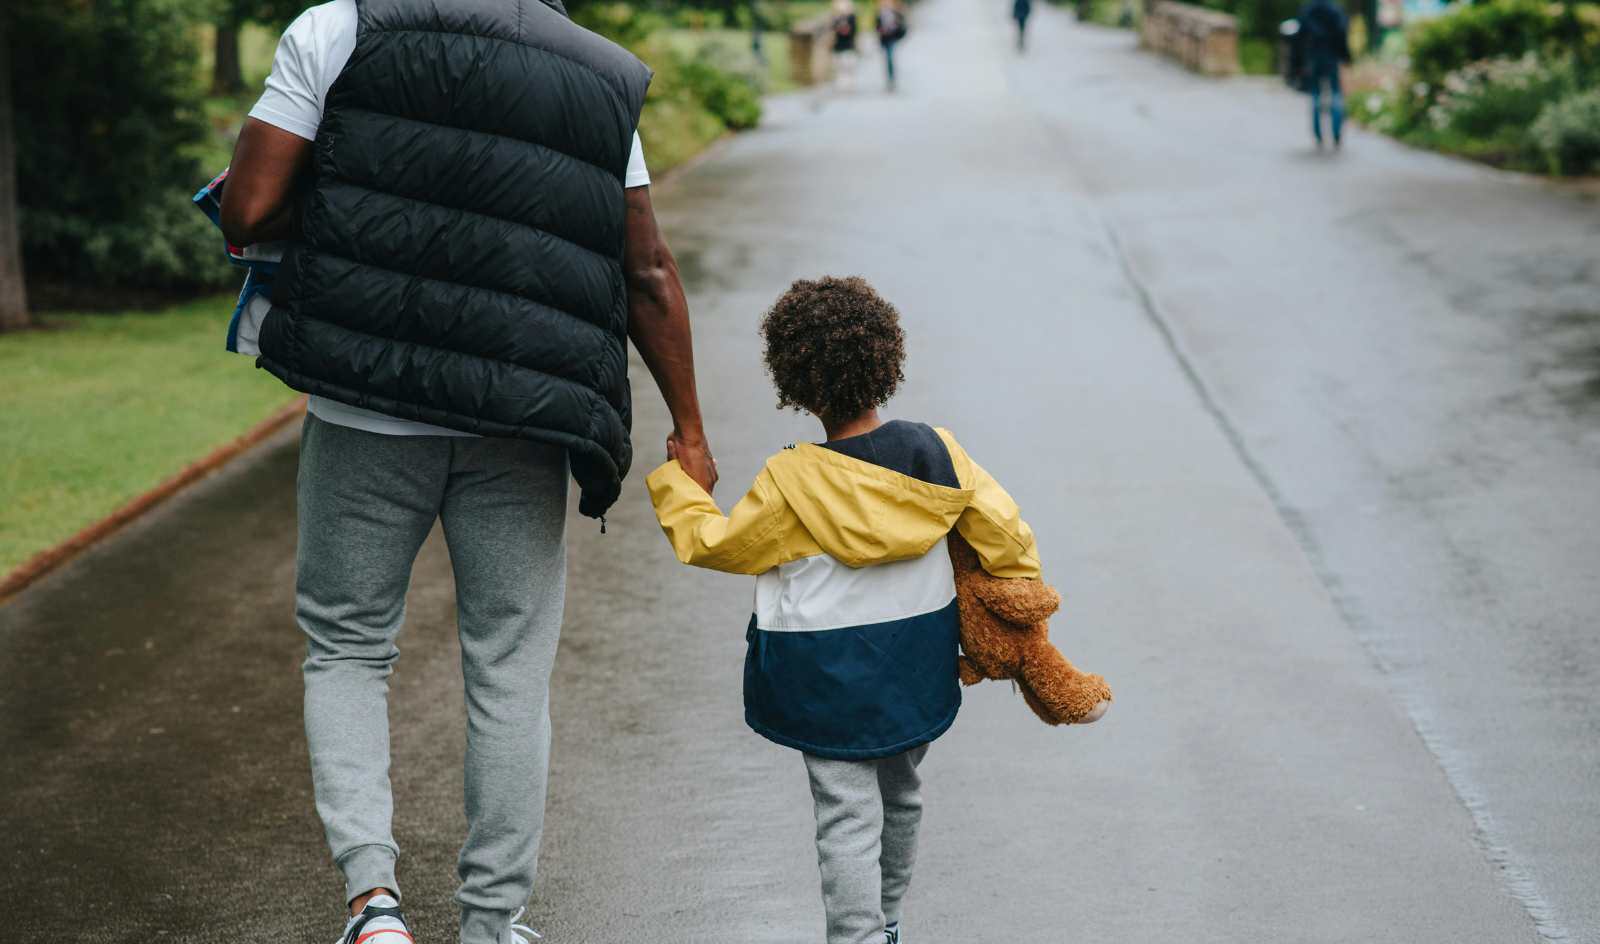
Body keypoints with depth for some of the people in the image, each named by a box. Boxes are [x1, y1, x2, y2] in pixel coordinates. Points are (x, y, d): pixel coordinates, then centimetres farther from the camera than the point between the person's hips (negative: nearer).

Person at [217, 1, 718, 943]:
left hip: (367, 410, -1)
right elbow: (650, 274, 6)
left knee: (347, 651, 14)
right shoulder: (597, 76, 6)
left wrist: (349, 203, 13)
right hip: (518, 429, 1)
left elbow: (247, 213, -7)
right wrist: (688, 431, 12)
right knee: (511, 675, 11)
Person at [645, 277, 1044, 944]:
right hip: (919, 672, 5)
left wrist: (674, 483, 11)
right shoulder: (936, 452, -7)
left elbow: (718, 545, -5)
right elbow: (1003, 531, -2)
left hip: (831, 681, -5)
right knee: (900, 795, 23)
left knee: (847, 814, 0)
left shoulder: (792, 482, -17)